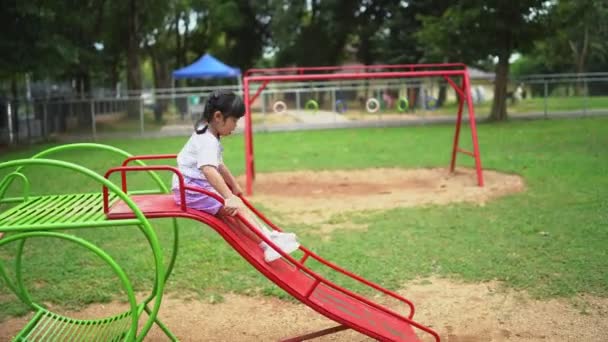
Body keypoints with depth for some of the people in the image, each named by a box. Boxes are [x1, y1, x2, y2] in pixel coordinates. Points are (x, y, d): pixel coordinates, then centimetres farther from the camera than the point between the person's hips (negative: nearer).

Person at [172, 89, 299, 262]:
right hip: (191, 190, -11)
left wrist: (234, 186, 34)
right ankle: (267, 245, -27)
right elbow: (209, 170, -42)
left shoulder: (208, 136, 12)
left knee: (237, 205, 8)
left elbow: (219, 165, 26)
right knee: (232, 209, -22)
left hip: (201, 187, 11)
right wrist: (229, 197, -50)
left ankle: (268, 234, 6)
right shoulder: (207, 142, -23)